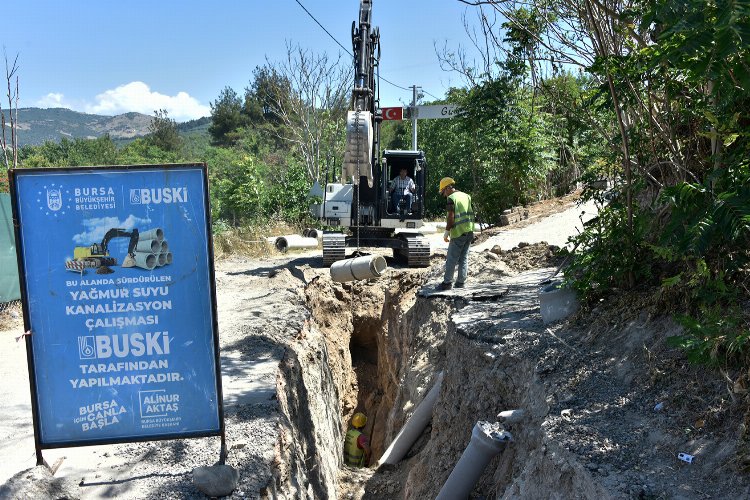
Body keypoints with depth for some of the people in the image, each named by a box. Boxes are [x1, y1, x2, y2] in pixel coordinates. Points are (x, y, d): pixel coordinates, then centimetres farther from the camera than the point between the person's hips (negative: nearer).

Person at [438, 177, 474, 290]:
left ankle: (447, 283, 3)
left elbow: (451, 217, -16)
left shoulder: (452, 198, -9)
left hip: (458, 233, -7)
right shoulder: (467, 196, 13)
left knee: (451, 259, 0)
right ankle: (461, 282, 13)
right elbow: (472, 214, 15)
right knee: (464, 258, 10)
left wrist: (446, 232, -9)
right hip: (469, 232, 7)